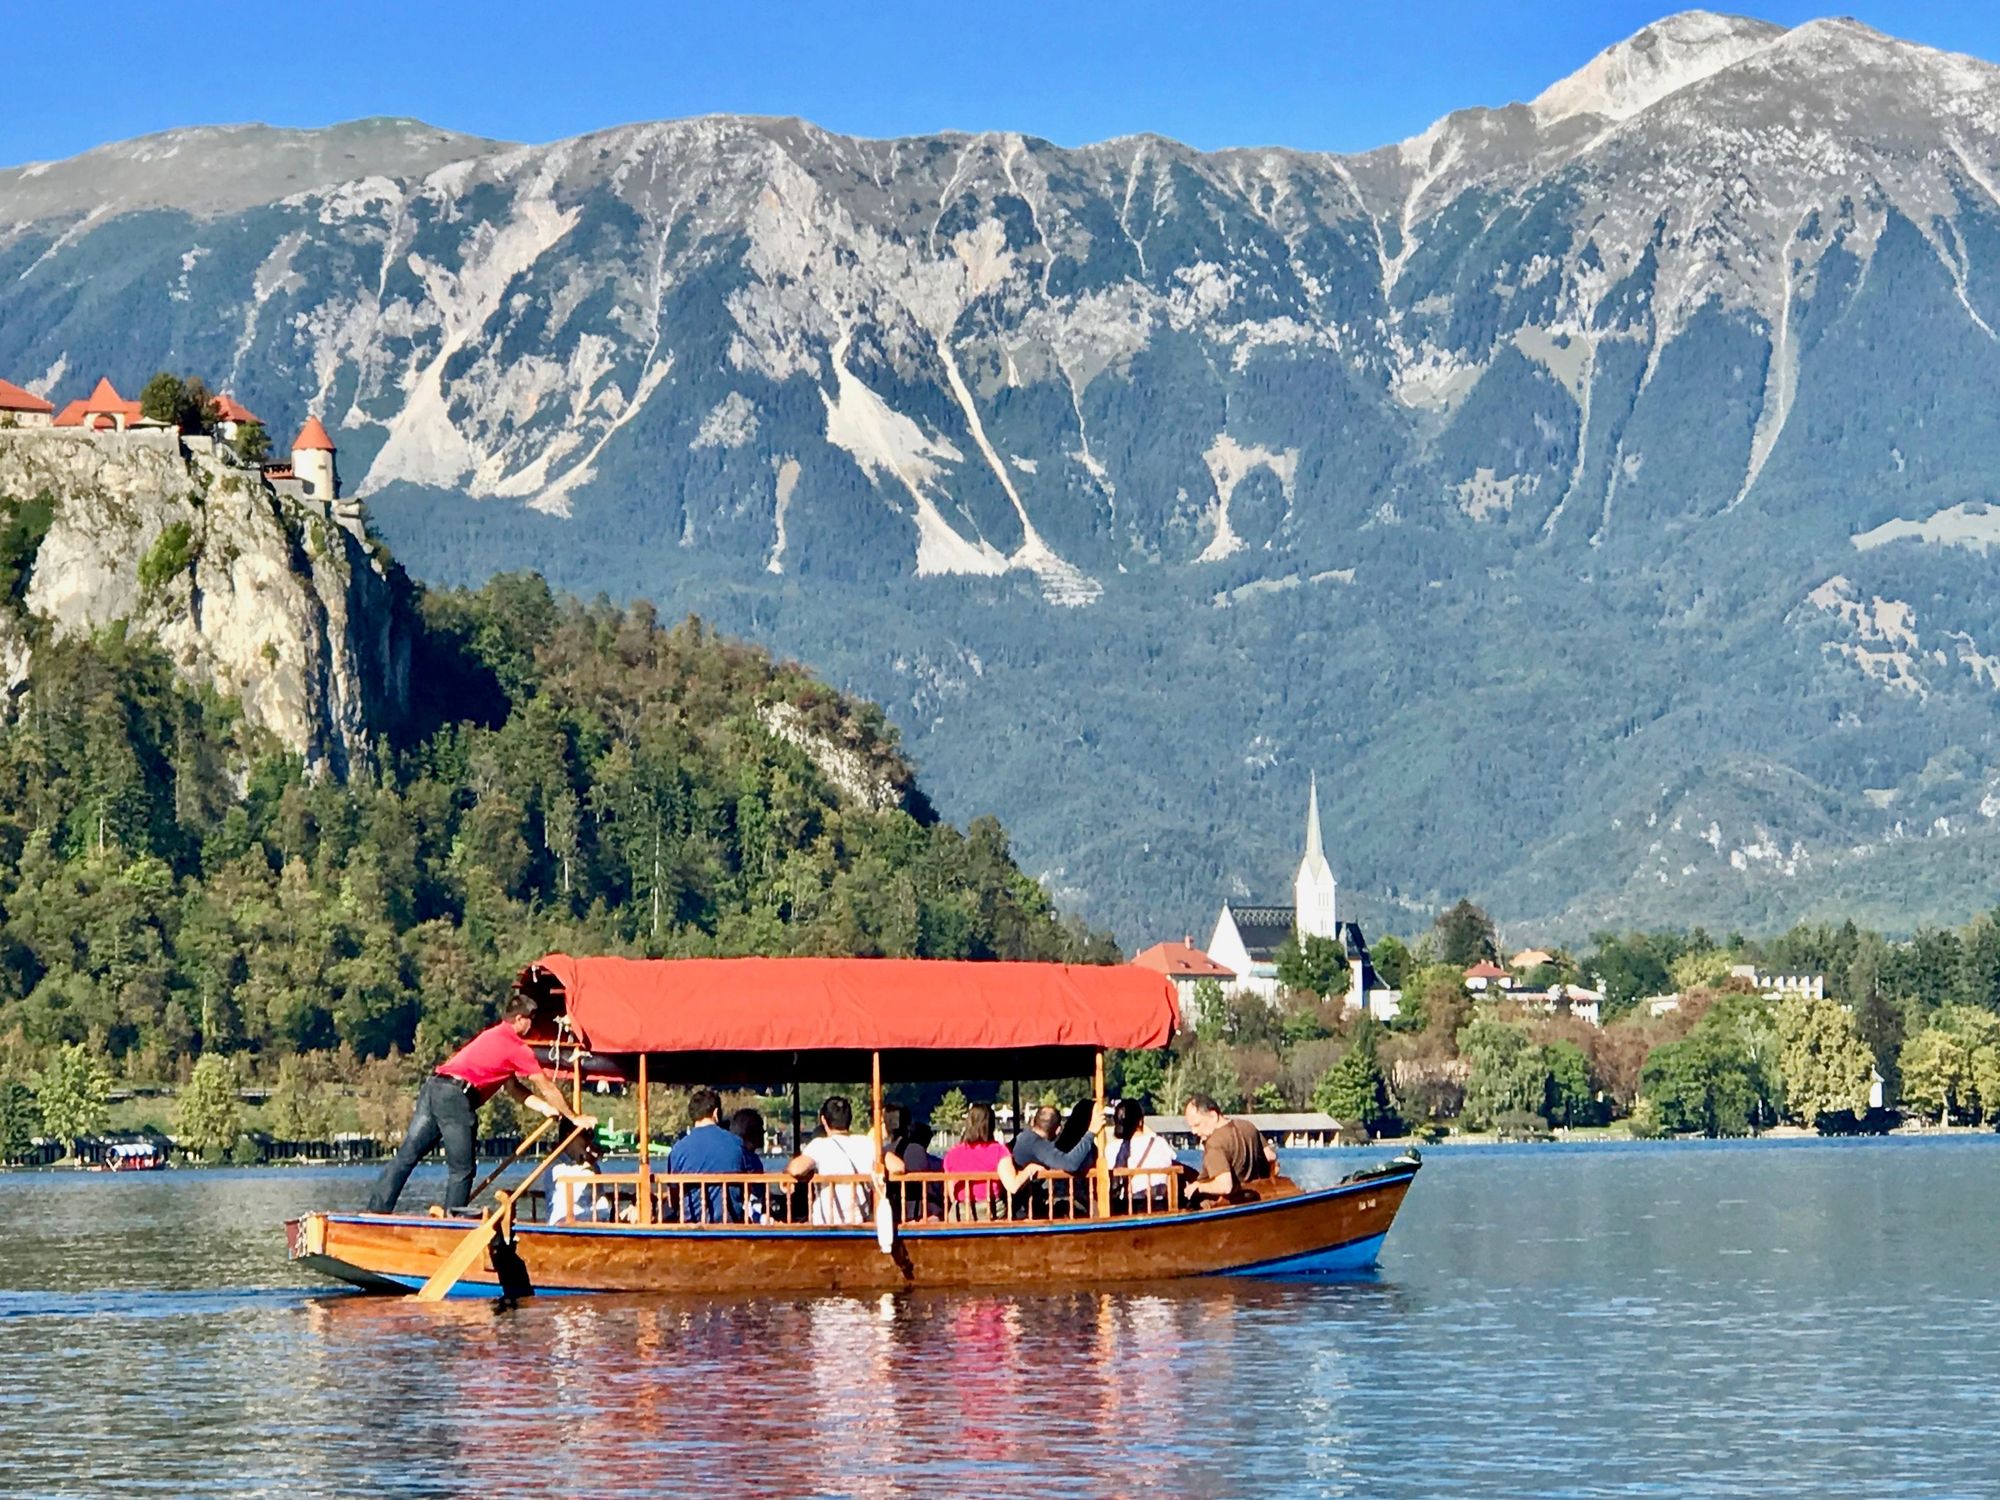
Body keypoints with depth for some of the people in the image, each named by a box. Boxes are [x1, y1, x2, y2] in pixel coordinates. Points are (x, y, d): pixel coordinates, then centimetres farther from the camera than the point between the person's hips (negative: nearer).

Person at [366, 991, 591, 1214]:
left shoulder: (493, 1035, 28)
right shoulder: (517, 1048, 2)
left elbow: (512, 1086, 32)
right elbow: (547, 1089, 9)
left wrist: (544, 1107, 29)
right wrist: (574, 1118, 20)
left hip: (433, 1086, 8)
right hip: (456, 1096, -8)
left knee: (406, 1156, 4)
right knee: (462, 1169, 1)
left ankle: (377, 1210, -2)